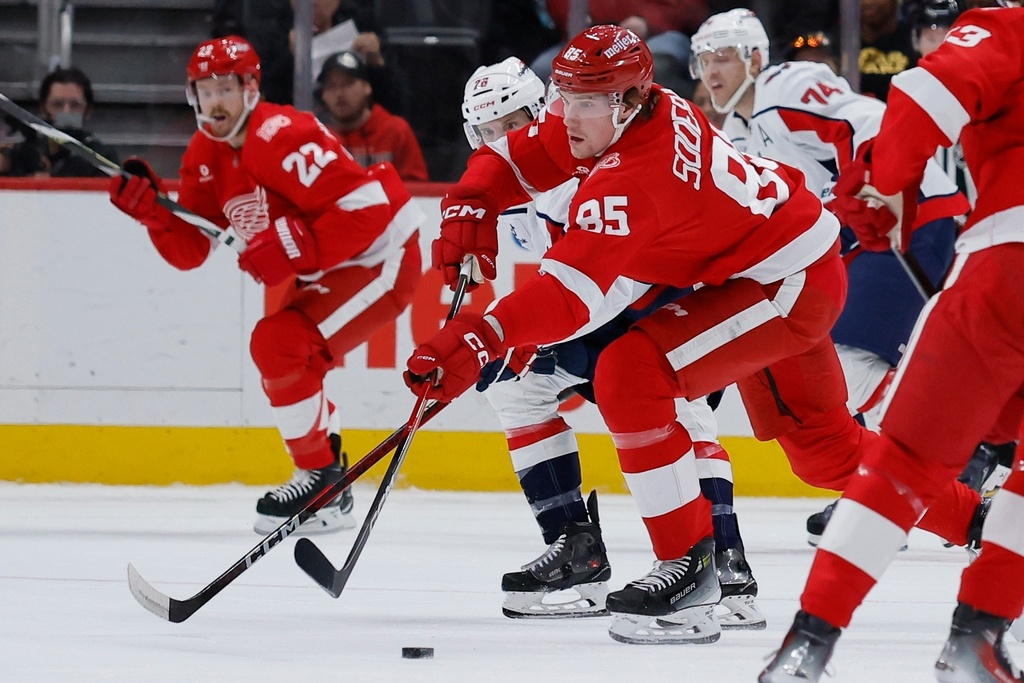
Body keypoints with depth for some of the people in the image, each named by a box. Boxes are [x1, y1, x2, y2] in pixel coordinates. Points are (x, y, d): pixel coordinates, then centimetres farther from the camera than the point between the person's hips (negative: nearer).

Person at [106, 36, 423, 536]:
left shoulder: (281, 137, -25)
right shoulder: (205, 154, 4)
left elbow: (366, 206, -29)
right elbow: (190, 250, 4)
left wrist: (293, 251, -29)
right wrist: (151, 210, -13)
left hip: (380, 256, -10)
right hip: (325, 270, 10)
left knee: (280, 346, -20)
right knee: (278, 356, 18)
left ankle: (322, 480, -9)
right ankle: (326, 473, 31)